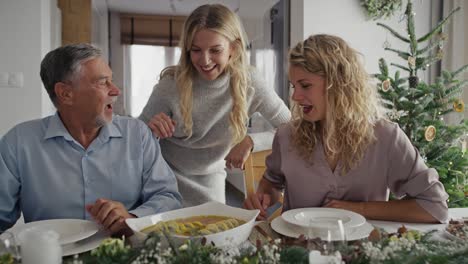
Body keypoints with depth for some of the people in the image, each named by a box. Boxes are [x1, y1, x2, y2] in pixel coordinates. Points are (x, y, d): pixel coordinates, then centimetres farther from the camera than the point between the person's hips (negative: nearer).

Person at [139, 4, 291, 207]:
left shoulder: (249, 83, -17)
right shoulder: (171, 85, -21)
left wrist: (251, 141, -27)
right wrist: (151, 130, -32)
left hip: (210, 186, 2)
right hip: (164, 181, -1)